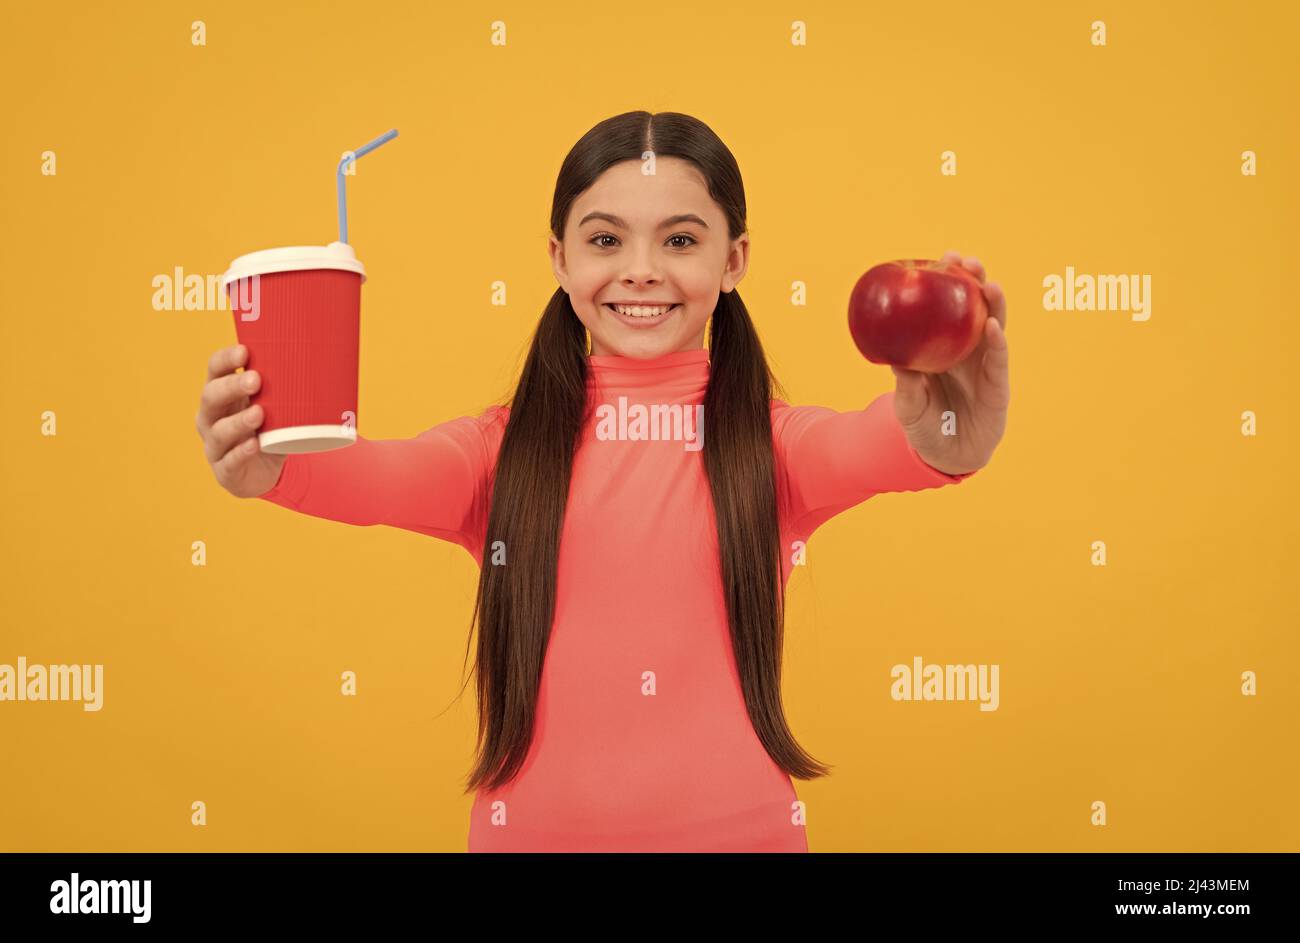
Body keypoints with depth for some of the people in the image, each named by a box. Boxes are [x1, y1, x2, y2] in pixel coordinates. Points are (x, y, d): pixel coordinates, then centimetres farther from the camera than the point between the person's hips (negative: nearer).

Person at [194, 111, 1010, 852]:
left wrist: (942, 438, -48)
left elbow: (863, 447, -25)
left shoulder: (772, 441, -4)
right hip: (532, 829, 1)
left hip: (741, 828, 0)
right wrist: (277, 465, -43)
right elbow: (390, 477, -22)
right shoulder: (502, 450, -2)